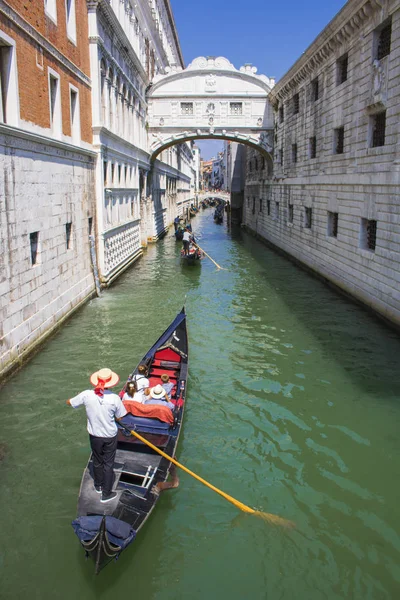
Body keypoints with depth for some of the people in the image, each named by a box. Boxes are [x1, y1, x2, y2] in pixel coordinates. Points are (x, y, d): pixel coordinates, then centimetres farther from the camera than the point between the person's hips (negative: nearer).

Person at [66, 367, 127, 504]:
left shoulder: (86, 395, -19)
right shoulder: (114, 398, -24)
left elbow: (69, 402, -2)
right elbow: (119, 418, -11)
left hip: (94, 435, 2)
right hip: (110, 436, -2)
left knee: (97, 461, 25)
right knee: (108, 464, 14)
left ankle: (98, 486, 46)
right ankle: (106, 494, 25)